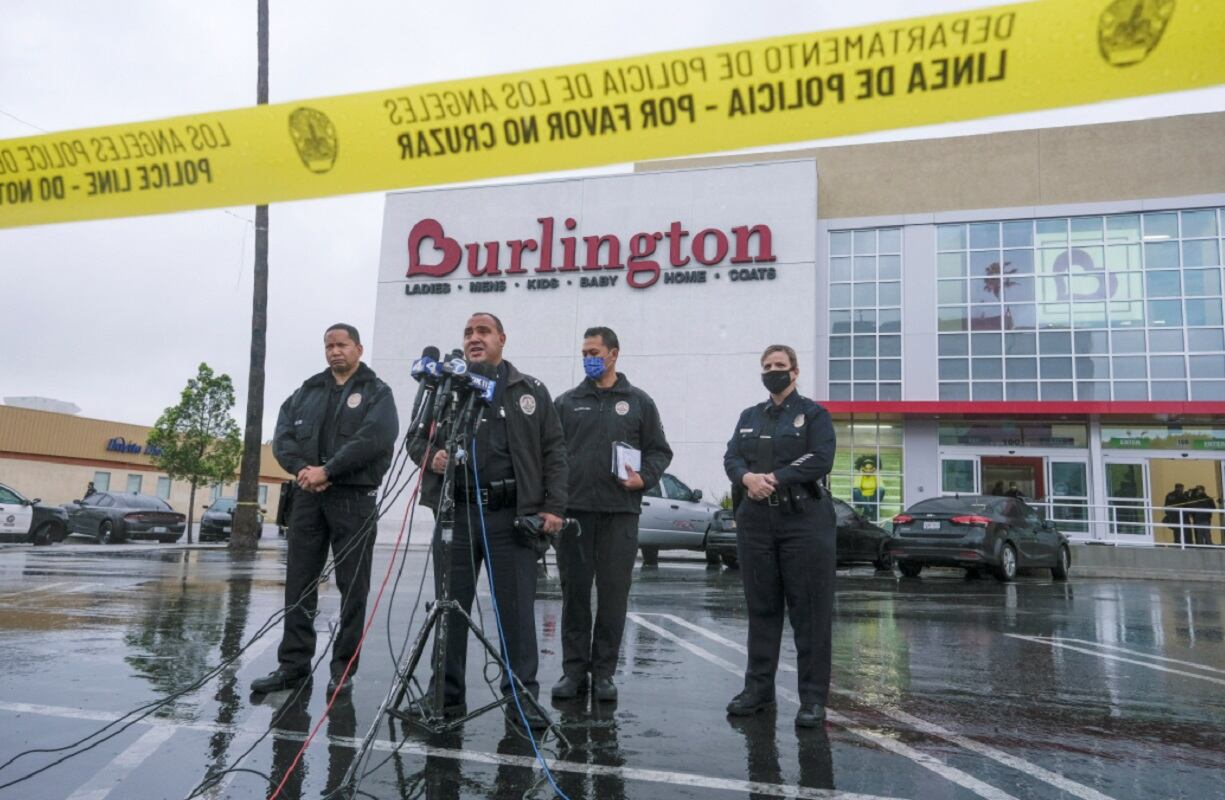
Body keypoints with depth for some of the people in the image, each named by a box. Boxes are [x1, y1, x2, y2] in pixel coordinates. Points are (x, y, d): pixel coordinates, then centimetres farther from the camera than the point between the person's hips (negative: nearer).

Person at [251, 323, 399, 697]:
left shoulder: (377, 393, 3)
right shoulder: (307, 391, 17)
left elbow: (374, 437, -13)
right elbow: (282, 435, 8)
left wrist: (327, 470, -18)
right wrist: (301, 468, -11)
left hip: (354, 499, -4)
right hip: (308, 496, 4)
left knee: (353, 587, 0)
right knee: (298, 584, 7)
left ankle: (343, 669, 9)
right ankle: (293, 664, 16)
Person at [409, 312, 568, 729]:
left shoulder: (531, 392, 9)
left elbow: (554, 451, 6)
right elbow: (416, 438, 17)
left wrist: (553, 506, -4)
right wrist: (431, 456, -6)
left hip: (513, 515, -1)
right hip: (456, 512, 2)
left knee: (517, 609, 1)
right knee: (450, 606, 7)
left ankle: (522, 696, 12)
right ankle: (447, 694, 19)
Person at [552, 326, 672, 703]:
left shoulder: (639, 402, 10)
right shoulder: (567, 402, 12)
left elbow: (659, 451, 10)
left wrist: (644, 478, -8)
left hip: (620, 512, -1)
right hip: (573, 510, 1)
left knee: (613, 594, 3)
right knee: (574, 593, 5)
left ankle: (603, 672, 14)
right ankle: (574, 670, 15)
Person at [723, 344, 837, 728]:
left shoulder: (814, 414, 5)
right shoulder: (749, 417, 19)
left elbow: (820, 460, -9)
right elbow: (731, 457, 8)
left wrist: (775, 479, -16)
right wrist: (748, 477, -14)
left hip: (804, 520, -4)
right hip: (755, 521, 4)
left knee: (809, 610, -2)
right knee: (761, 608, 9)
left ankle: (813, 698, 5)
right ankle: (758, 689, 19)